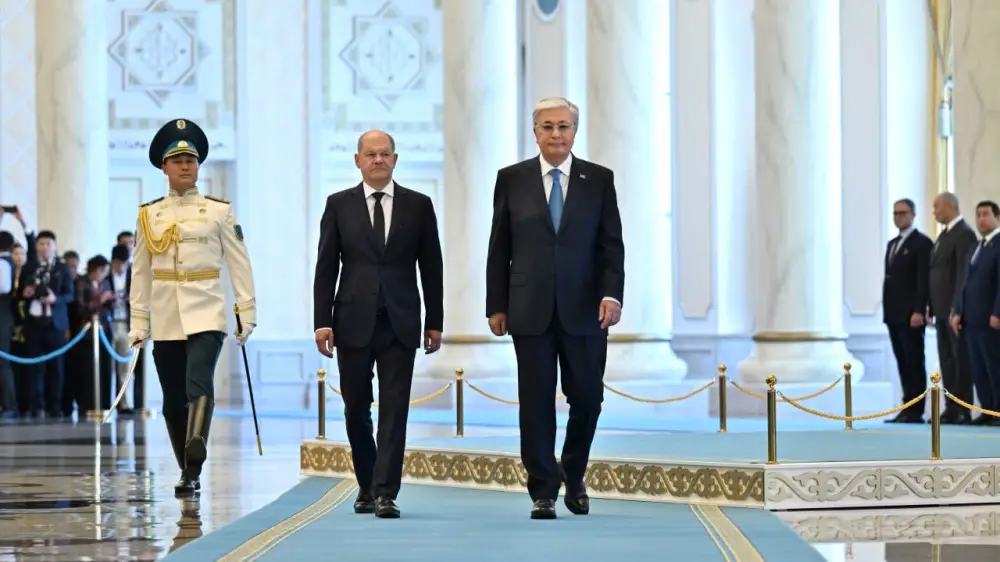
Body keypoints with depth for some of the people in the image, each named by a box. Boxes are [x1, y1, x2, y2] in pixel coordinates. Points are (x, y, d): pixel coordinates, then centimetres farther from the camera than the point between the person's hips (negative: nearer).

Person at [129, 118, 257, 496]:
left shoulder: (219, 211, 4)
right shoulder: (149, 216, 10)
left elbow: (239, 264, 3)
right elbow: (141, 273, 11)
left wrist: (247, 312, -3)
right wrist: (138, 325, 8)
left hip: (206, 315, -3)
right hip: (165, 319, 3)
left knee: (199, 386, -22)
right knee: (174, 401, 6)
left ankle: (194, 466, -34)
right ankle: (187, 472, 19)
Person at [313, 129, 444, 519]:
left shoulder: (418, 206, 5)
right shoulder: (339, 205, 5)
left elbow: (431, 267, 7)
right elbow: (326, 268, 3)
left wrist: (435, 322, 4)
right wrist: (322, 321, -4)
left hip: (399, 323, -1)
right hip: (353, 322, 1)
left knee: (394, 411, -6)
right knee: (356, 410, 8)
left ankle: (385, 494, -7)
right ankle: (366, 487, 23)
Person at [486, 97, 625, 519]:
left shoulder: (599, 179, 5)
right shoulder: (512, 179, 5)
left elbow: (612, 245, 2)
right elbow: (499, 249, 6)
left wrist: (612, 294, -12)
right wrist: (496, 306, 2)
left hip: (584, 311, 0)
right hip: (531, 311, 0)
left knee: (587, 399, 2)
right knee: (536, 404, 0)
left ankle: (574, 477, 25)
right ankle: (544, 492, 6)